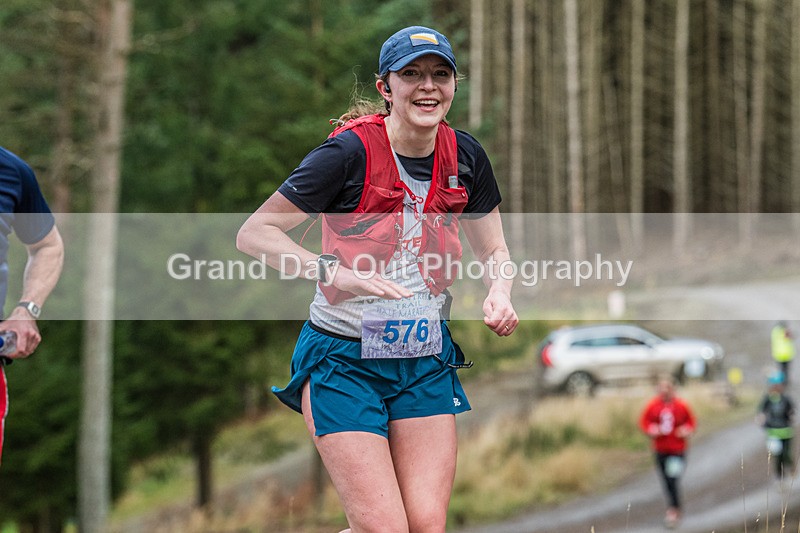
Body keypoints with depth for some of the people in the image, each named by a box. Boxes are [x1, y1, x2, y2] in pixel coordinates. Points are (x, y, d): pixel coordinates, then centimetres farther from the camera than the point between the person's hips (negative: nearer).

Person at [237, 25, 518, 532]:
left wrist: (499, 294, -6)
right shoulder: (350, 152, -14)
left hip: (427, 361, 5)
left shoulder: (465, 156, 2)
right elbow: (254, 234, -13)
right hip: (344, 361, -5)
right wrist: (338, 273, -25)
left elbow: (494, 249, 16)